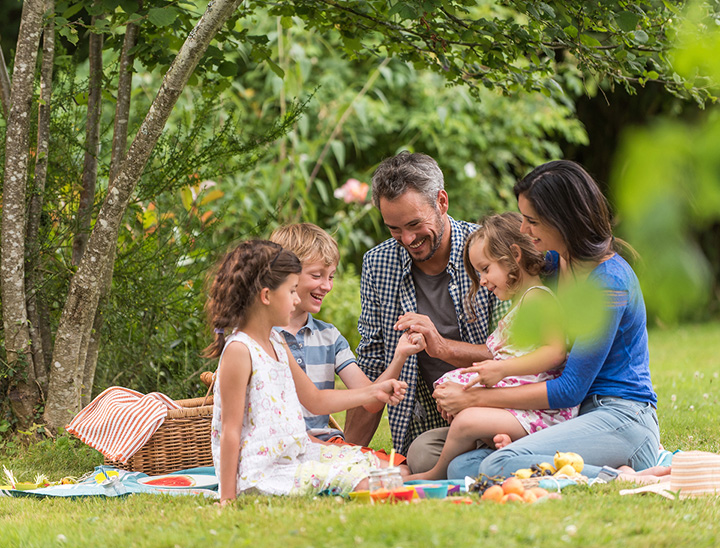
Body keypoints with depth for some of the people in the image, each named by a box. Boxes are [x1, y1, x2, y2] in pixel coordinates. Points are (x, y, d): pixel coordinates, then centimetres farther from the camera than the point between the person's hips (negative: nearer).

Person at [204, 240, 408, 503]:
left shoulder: (276, 344, 14)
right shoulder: (239, 350, -15)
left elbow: (315, 399, 24)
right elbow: (231, 430, -17)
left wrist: (374, 392, 21)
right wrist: (228, 498, -18)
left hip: (293, 454, 10)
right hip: (261, 470, -10)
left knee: (364, 459, 6)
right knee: (353, 477, -21)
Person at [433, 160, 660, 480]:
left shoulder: (609, 281, -16)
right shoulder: (556, 262, 11)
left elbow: (570, 390, -16)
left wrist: (474, 399, -12)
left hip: (621, 422, -10)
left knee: (501, 466, -31)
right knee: (461, 468, -10)